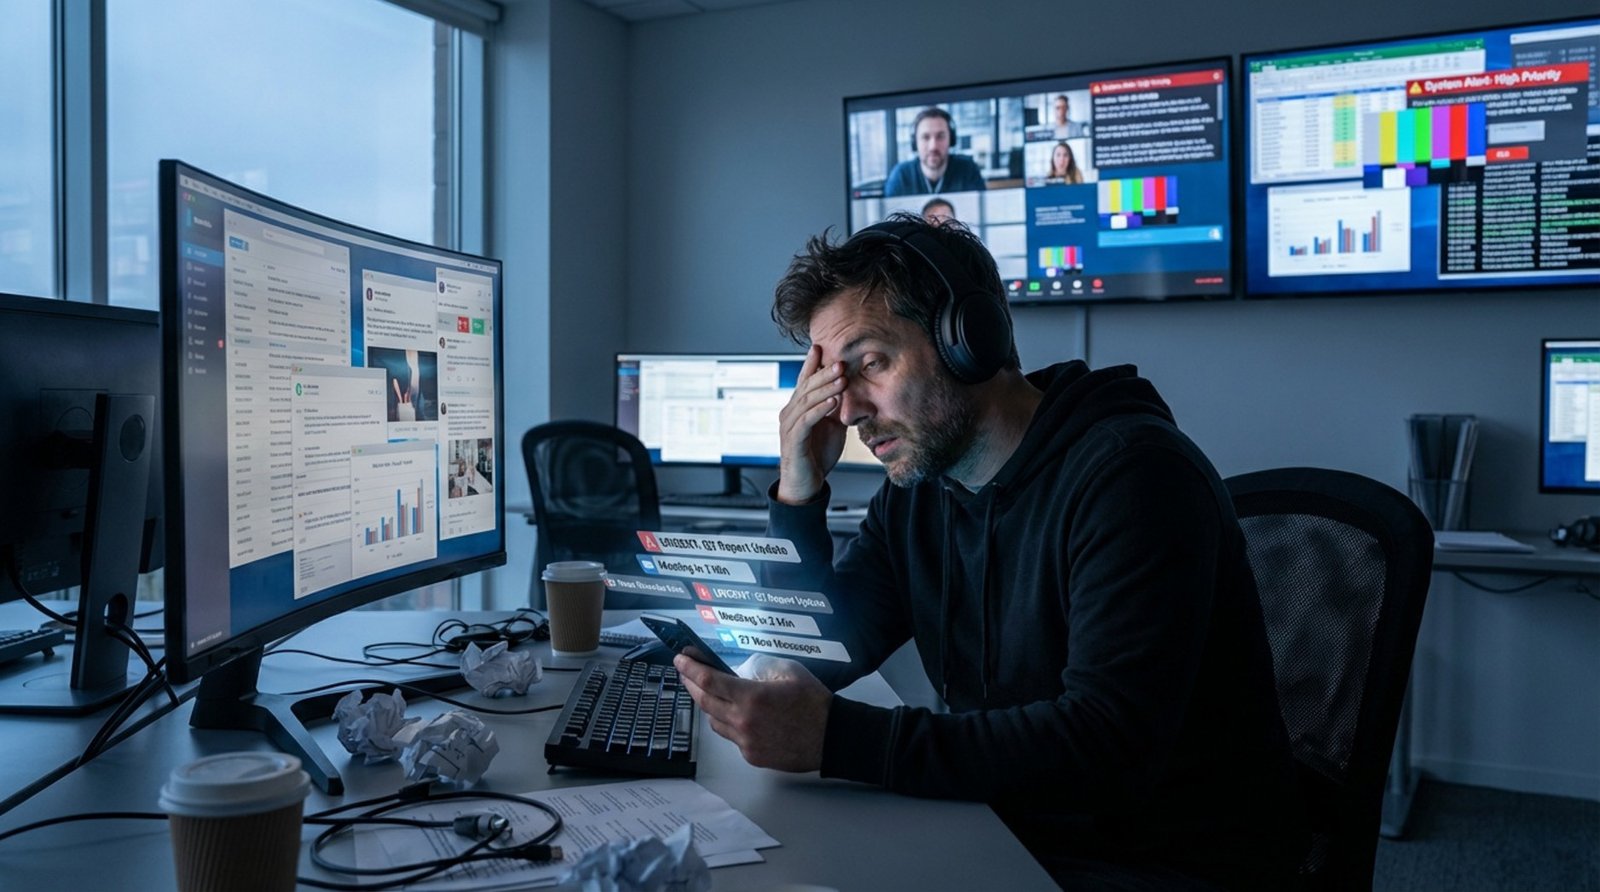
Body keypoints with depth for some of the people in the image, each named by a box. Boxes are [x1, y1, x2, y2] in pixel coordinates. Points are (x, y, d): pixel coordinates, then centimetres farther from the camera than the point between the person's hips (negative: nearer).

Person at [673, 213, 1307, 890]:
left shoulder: (1130, 472, -22)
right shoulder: (917, 491, 2)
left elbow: (1107, 745, -30)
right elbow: (817, 662, 4)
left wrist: (836, 738, -34)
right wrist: (798, 495, -9)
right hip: (1018, 834, 6)